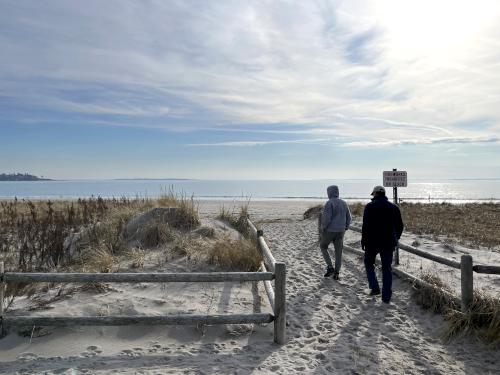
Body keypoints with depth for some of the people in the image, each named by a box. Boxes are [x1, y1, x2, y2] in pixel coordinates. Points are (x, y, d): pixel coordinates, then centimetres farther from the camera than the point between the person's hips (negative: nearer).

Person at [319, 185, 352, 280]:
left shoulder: (329, 203, -14)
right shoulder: (343, 203, 7)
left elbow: (326, 218, -22)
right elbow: (348, 218, 11)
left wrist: (323, 228, -8)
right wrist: (345, 229, 19)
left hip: (329, 231, -5)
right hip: (340, 231, 5)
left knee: (323, 247, 17)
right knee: (338, 252, 10)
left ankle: (330, 267, 9)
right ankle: (336, 273, 12)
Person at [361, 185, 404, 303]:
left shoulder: (370, 206, -8)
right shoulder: (394, 207, 6)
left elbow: (366, 225, -14)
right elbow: (400, 226, 10)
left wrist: (363, 240, -5)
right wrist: (395, 239, 19)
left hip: (372, 242, -3)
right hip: (388, 243, 4)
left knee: (369, 263, 19)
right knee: (387, 268, 9)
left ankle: (375, 288, 9)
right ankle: (386, 296, 11)